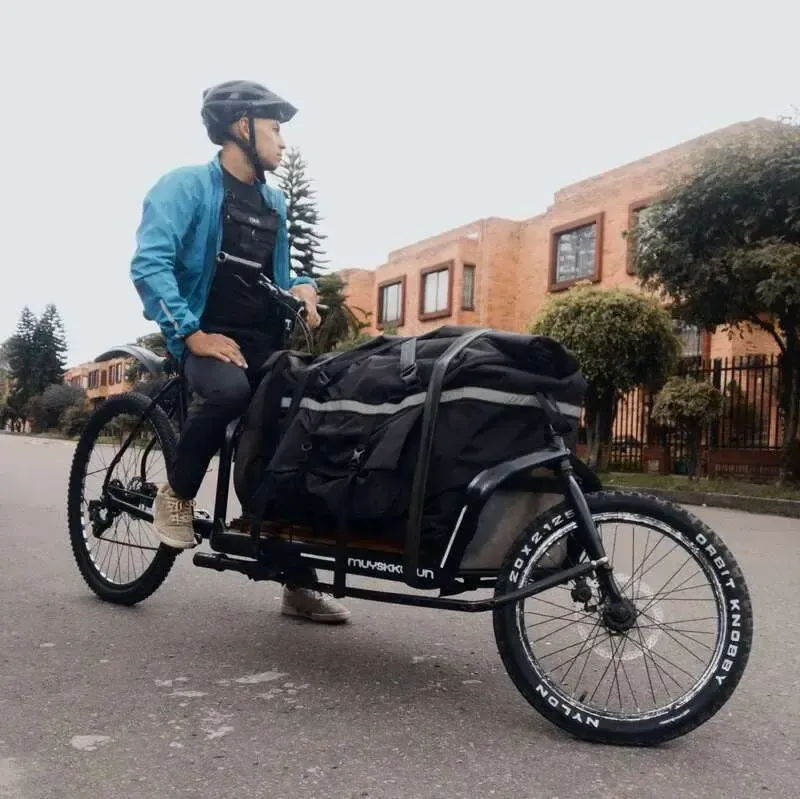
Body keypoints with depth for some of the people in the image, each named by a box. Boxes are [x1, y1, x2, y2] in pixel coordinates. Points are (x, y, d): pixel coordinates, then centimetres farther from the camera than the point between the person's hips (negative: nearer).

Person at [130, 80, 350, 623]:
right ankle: (177, 493, -9)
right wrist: (192, 332, -23)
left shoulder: (275, 203, 17)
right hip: (209, 336, -6)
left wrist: (300, 289, 3)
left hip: (265, 340, 6)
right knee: (229, 390, -38)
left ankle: (299, 582, 6)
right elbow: (150, 264, -14)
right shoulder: (187, 185, -3)